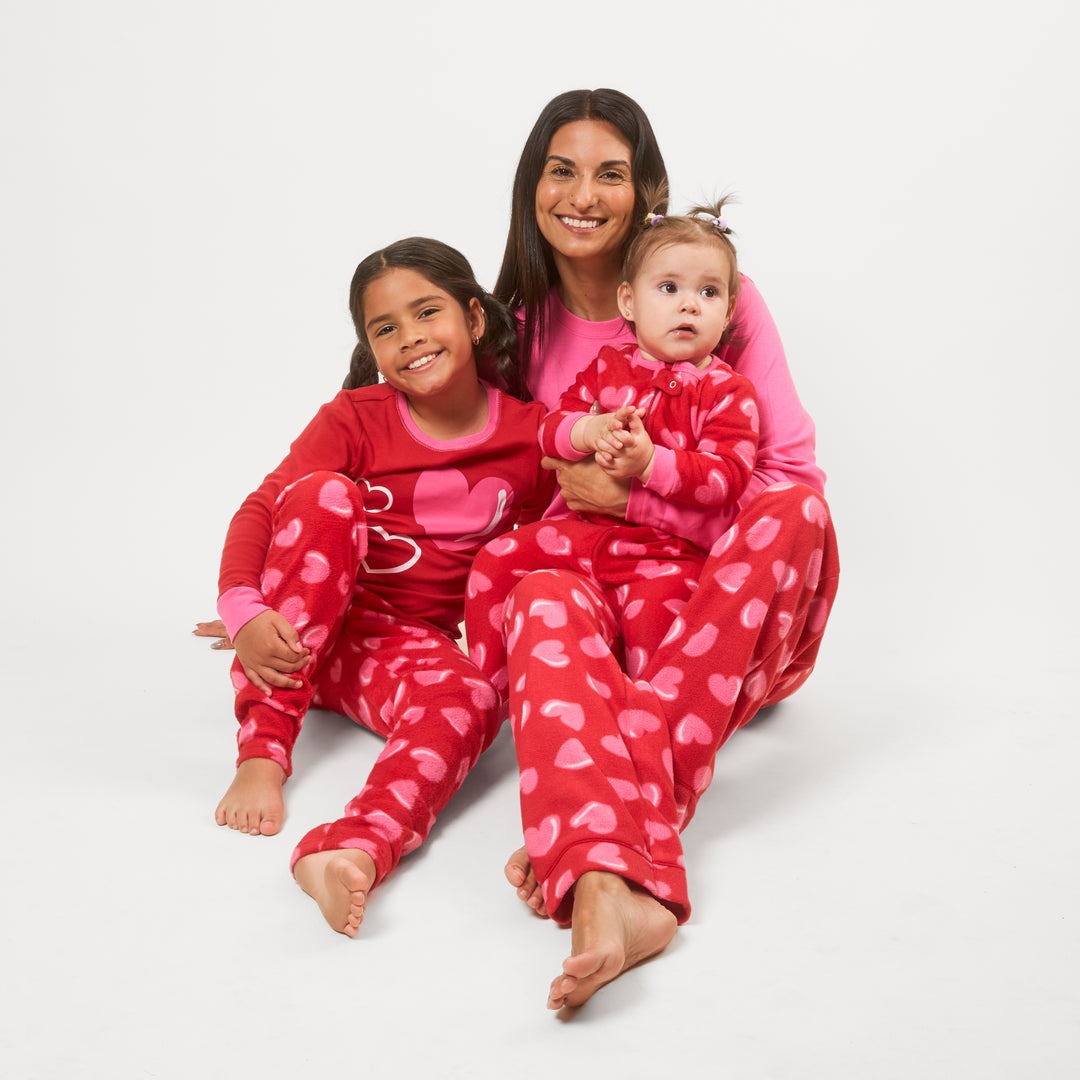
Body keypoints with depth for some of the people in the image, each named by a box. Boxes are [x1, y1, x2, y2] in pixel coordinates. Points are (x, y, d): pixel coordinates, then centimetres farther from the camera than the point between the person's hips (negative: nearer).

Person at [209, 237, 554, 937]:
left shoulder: (531, 434, 0)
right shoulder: (354, 419, -4)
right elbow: (260, 510, -12)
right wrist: (244, 611, -28)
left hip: (414, 642, 1)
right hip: (301, 635, 0)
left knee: (470, 701, -33)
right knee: (327, 493, -29)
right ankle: (263, 753, -30)